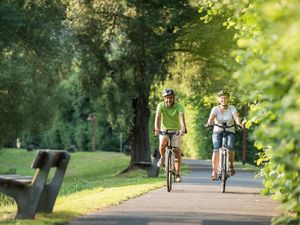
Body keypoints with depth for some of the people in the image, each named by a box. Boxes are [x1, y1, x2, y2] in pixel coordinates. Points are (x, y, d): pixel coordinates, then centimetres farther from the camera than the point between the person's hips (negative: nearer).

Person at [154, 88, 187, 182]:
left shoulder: (178, 106, -17)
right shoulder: (161, 105, -15)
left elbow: (182, 118, -32)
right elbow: (157, 117, -29)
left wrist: (183, 128, -51)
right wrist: (156, 128, -47)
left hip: (176, 130, 0)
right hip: (164, 130, 0)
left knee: (177, 150, -10)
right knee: (162, 144, -29)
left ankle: (177, 174, 1)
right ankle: (162, 157, 3)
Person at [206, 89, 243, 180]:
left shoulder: (232, 108, -2)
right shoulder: (215, 109, -2)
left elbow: (236, 117, -19)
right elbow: (211, 117, -20)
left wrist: (238, 123, -41)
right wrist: (209, 123, -42)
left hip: (230, 132, 0)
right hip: (217, 132, 0)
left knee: (230, 146, -28)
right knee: (216, 149, -23)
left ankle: (231, 165, -3)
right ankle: (214, 172, -21)